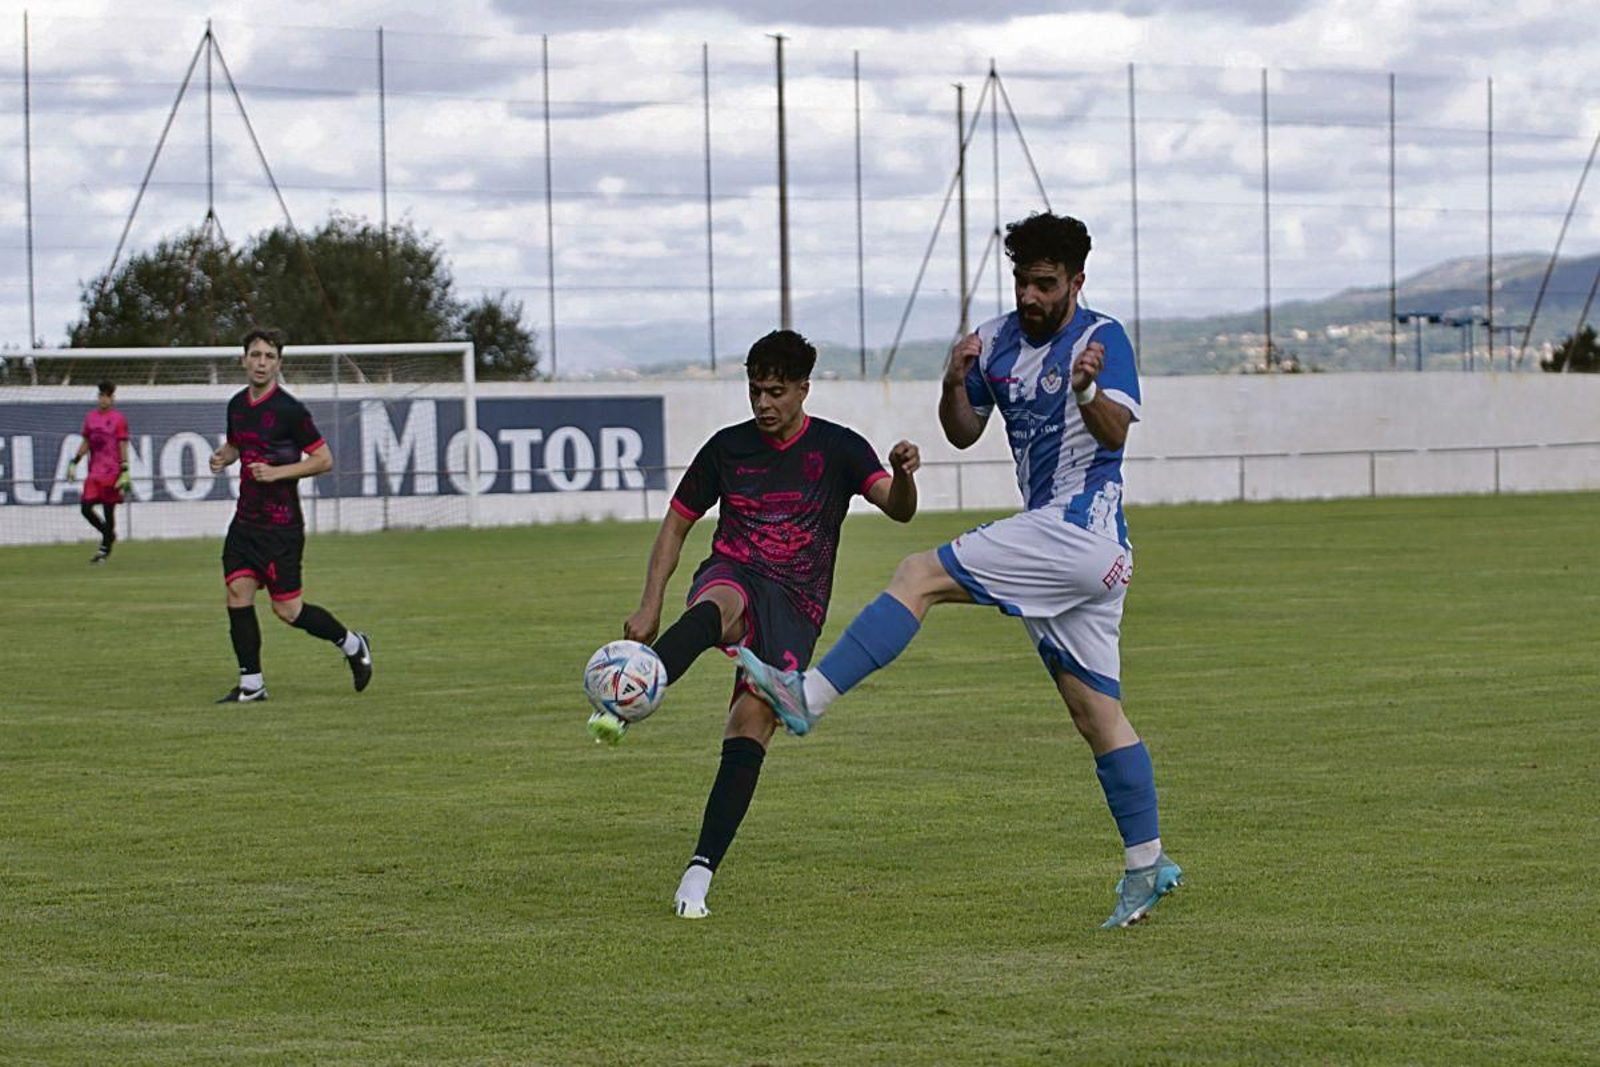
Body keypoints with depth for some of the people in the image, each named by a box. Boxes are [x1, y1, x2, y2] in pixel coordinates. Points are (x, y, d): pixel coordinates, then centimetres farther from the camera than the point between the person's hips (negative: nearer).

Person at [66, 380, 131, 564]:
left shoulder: (118, 419, -4)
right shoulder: (91, 417, 12)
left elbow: (123, 447, -7)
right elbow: (85, 443, 18)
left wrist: (124, 472, -12)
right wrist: (74, 463, 11)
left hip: (111, 472, -5)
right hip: (94, 471, 5)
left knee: (108, 510, -2)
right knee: (85, 507, -3)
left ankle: (105, 549, 7)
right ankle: (108, 534, 19)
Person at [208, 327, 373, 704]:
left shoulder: (289, 410, -12)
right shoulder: (237, 405, 9)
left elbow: (324, 459, -11)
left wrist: (277, 472, -20)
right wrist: (222, 458, 5)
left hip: (281, 525, -6)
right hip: (245, 520, 6)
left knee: (287, 609, -4)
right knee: (238, 594, -5)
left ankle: (352, 644, 19)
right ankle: (251, 684, 3)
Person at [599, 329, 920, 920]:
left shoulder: (837, 448, 4)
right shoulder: (728, 447, 9)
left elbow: (898, 510, -9)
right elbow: (676, 523, 16)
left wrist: (902, 476, -33)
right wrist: (650, 605, 5)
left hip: (796, 605, 0)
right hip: (733, 576, 0)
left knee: (755, 717, -20)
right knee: (717, 607, -38)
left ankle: (701, 870, -19)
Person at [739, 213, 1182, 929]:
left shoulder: (1101, 338, -10)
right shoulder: (998, 341, 13)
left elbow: (1115, 431, -24)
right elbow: (963, 434, 16)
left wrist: (1087, 391, -45)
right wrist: (956, 384, -4)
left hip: (1079, 533, -9)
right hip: (1090, 556, 9)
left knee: (920, 576, -16)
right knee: (1094, 711, 10)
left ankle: (809, 696, -21)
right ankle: (1147, 866, 14)